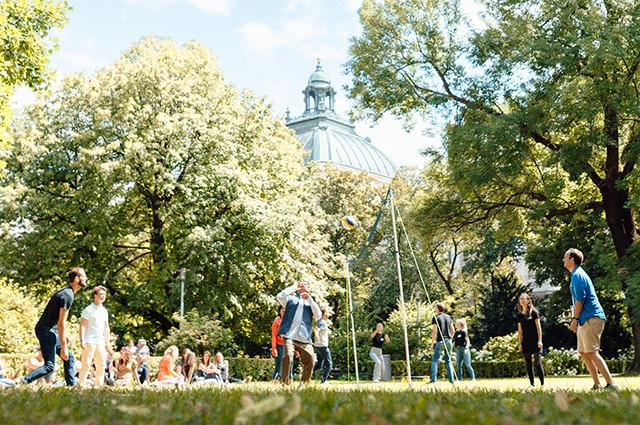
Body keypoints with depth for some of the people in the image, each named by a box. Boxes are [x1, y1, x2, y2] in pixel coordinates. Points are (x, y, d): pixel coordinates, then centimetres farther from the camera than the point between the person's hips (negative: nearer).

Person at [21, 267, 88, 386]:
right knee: (49, 366, -11)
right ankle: (23, 382, -11)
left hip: (50, 330, 10)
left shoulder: (66, 291, 12)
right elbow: (61, 323, -22)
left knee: (69, 358, 11)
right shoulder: (68, 295, -19)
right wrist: (64, 347, -21)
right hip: (46, 330, -10)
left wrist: (65, 335, 23)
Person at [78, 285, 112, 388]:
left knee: (101, 365, 7)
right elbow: (82, 325, -9)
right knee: (86, 364, -9)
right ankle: (81, 385, -4)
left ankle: (99, 385, 13)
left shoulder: (104, 311, 16)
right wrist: (82, 340, -17)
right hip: (90, 342, -7)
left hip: (100, 342, 7)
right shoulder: (88, 309, -4)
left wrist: (107, 342, 15)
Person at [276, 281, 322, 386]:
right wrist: (294, 287, 6)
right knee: (288, 356, -24)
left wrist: (310, 298, 1)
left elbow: (318, 315, 7)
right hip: (289, 335, -3)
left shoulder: (310, 302, 24)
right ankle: (285, 383, -14)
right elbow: (280, 297, -4)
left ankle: (303, 384, 12)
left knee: (310, 360, -7)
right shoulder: (291, 299, 17)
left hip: (304, 338, 3)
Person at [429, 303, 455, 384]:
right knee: (448, 361, 11)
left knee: (435, 360, -1)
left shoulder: (435, 318, -5)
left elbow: (434, 331, -10)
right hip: (448, 341, 5)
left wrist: (433, 342, -5)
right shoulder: (448, 317, 11)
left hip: (440, 341, -5)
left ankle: (433, 379, -12)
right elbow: (452, 331, 12)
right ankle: (451, 379, 7)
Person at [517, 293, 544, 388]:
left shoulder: (534, 312, -1)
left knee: (538, 363, -8)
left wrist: (540, 340, -10)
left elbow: (538, 327, -3)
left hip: (534, 341, -4)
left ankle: (542, 384, -3)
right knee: (528, 364, 5)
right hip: (525, 342, 5)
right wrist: (519, 343, 8)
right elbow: (520, 331, 13)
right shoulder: (520, 315, 11)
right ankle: (532, 384, 10)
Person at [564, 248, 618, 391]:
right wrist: (576, 319, 22)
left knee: (592, 352, -13)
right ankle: (597, 385, 13)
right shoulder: (577, 274, 21)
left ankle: (611, 384, -15)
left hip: (591, 319, -10)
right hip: (586, 320, 10)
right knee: (584, 353, 11)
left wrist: (575, 319, -15)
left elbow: (580, 299, -18)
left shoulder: (577, 275, -11)